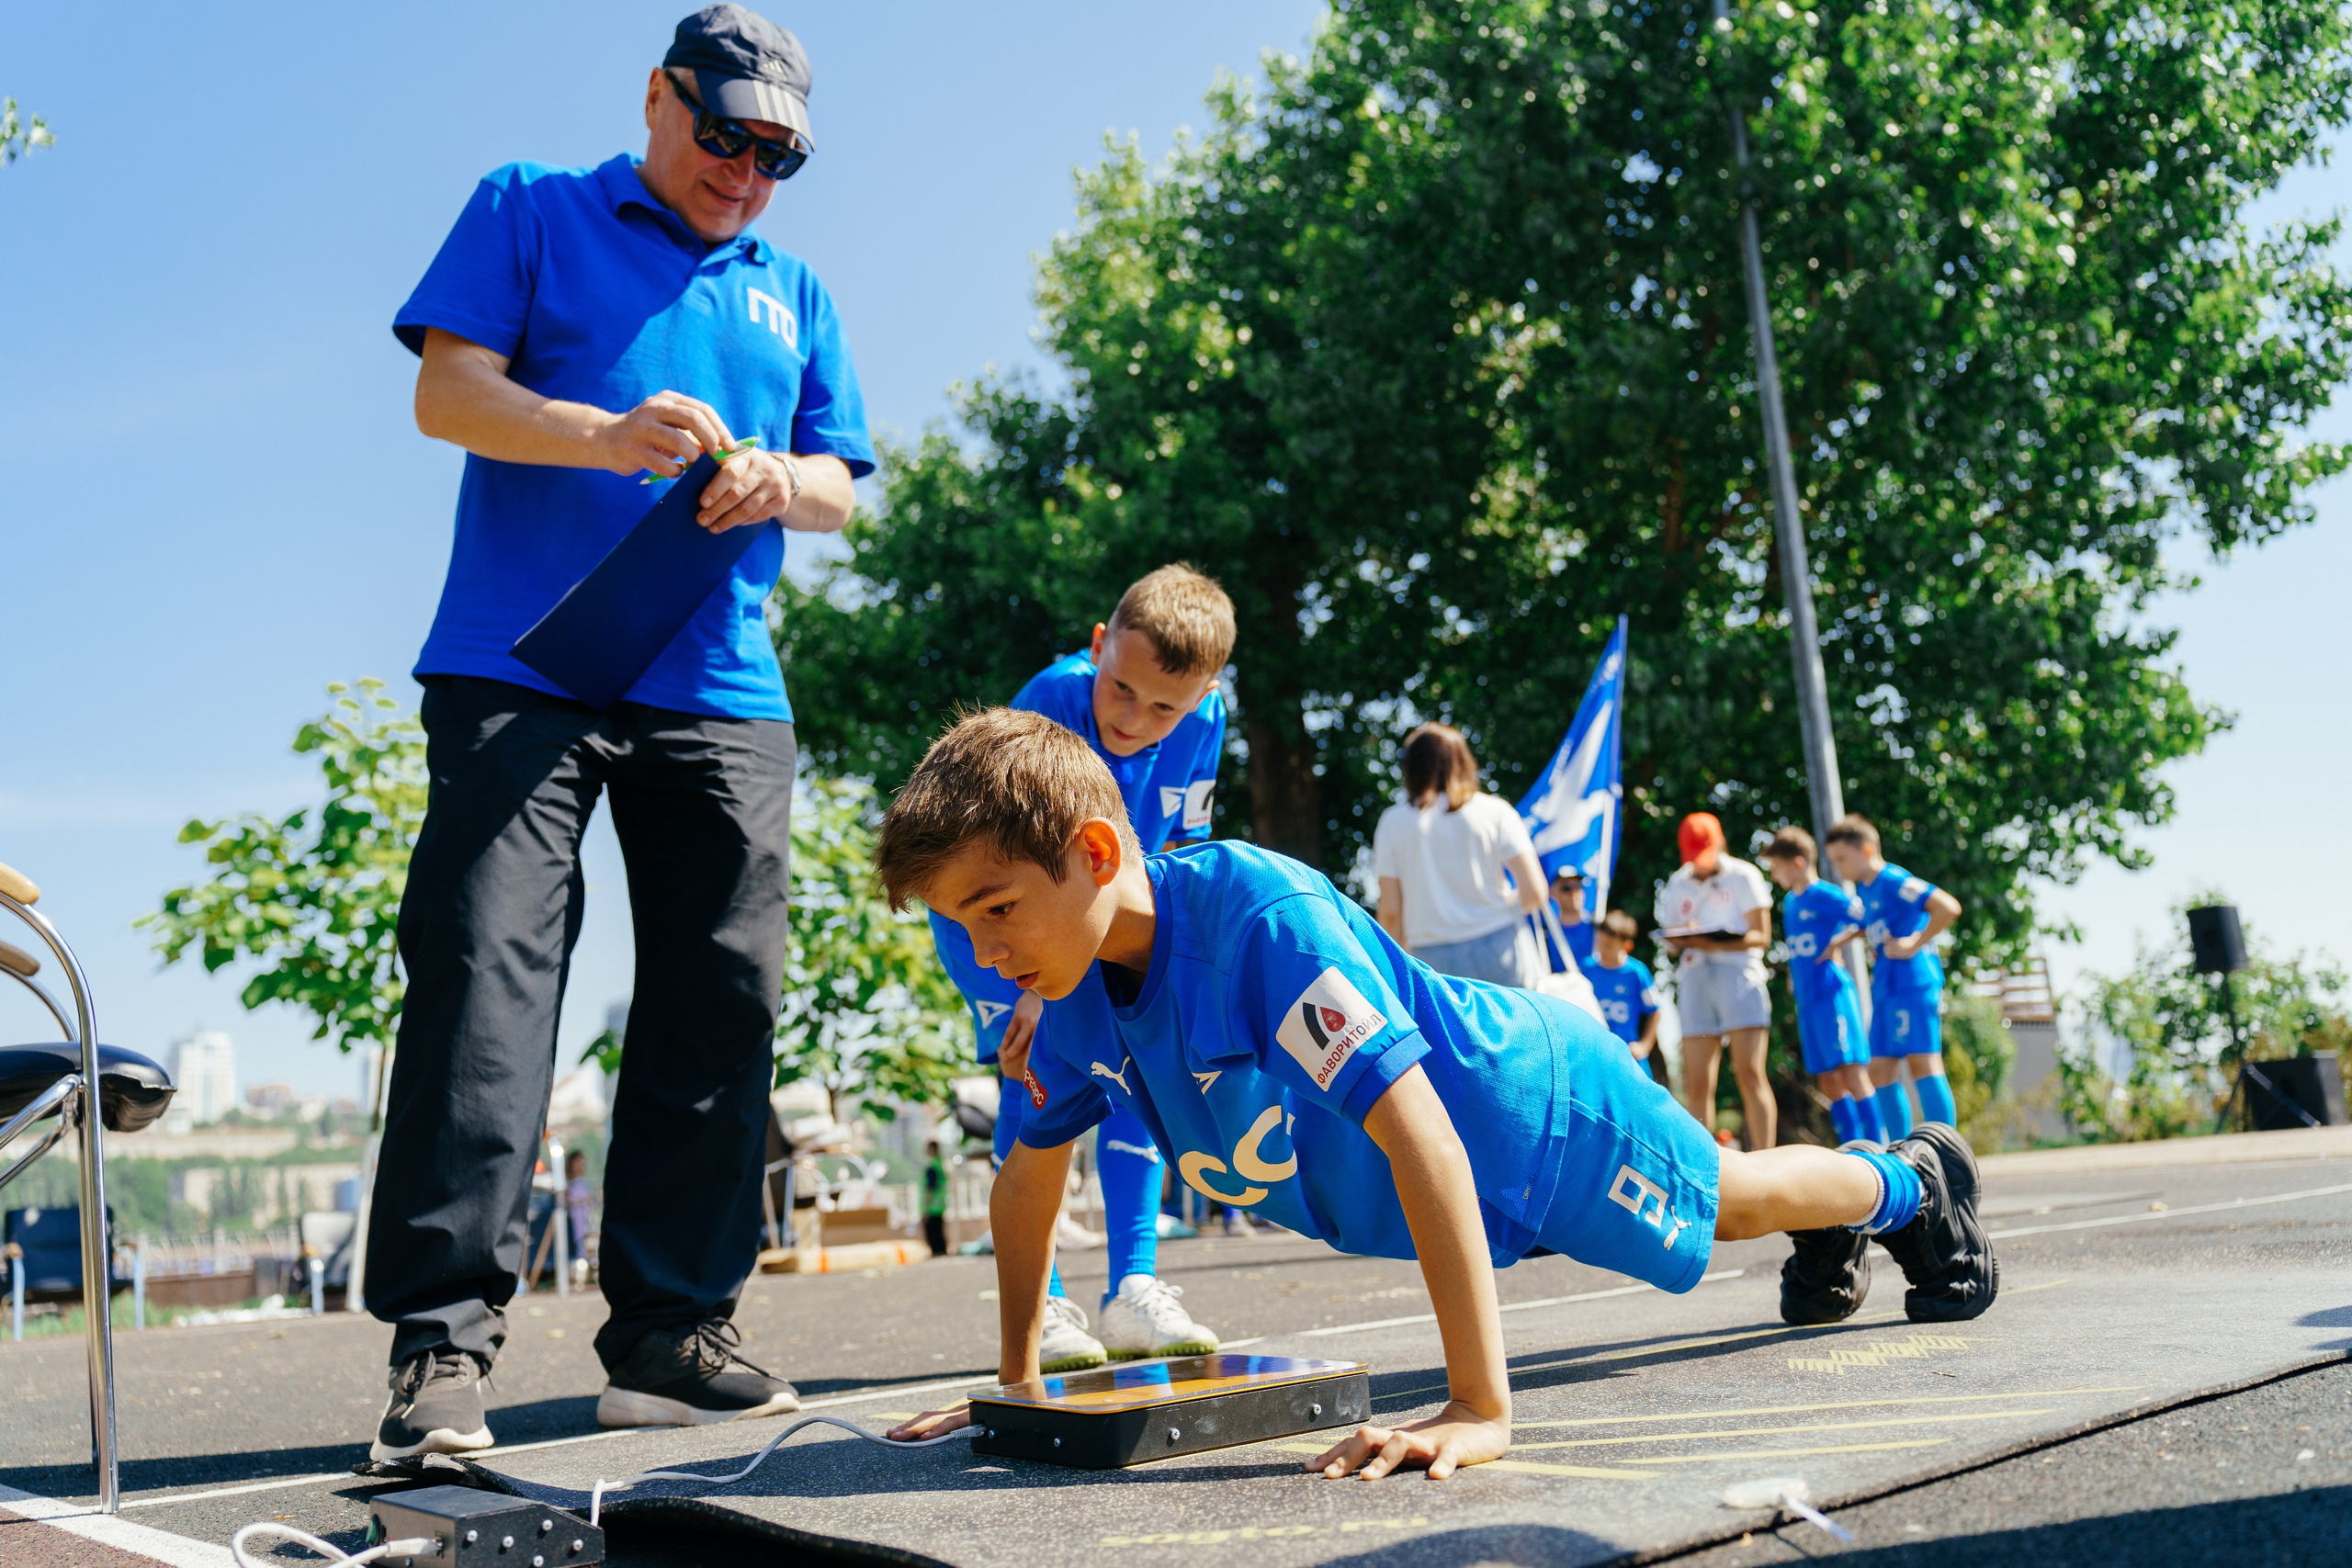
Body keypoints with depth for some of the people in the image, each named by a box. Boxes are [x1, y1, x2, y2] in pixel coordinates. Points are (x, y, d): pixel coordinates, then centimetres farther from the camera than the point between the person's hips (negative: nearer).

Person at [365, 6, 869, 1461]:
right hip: (523, 671, -4)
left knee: (722, 1001, -2)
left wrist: (776, 483, -6)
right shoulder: (530, 211, 14)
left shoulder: (795, 290, 24)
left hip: (723, 695, 4)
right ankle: (443, 1340, -10)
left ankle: (671, 1332, 6)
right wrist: (609, 436, -17)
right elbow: (447, 389, 1)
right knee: (484, 970, -14)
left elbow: (842, 483, 18)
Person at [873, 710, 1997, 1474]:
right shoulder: (1079, 994, -19)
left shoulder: (1262, 921, -43)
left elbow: (1417, 1134, -48)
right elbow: (1030, 1178, -3)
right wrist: (1016, 1382, 0)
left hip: (1539, 1108, -7)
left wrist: (1481, 1408, -49)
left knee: (1725, 1202, 22)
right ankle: (1832, 1242, 62)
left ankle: (1913, 1181, 52)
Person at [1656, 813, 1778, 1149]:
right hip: (1694, 976, 4)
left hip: (1737, 972, -4)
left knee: (1749, 1073, -13)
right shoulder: (1677, 885, 19)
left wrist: (1719, 943, -16)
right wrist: (1681, 939, -7)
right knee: (1697, 1084, -2)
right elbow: (1671, 944, 17)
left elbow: (1761, 936, -1)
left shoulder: (1743, 875, 6)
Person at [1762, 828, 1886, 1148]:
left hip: (1832, 994, -9)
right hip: (1808, 1001, 9)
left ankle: (1878, 1149, -10)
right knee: (1828, 1081, 8)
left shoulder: (1824, 895, -8)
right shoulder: (1790, 902, 18)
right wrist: (1794, 974, 12)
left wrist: (1838, 943, -11)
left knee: (1852, 1071, -11)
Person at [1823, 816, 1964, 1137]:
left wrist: (1914, 944, -17)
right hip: (1885, 987, 10)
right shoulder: (1863, 890, 17)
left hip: (1913, 983, -10)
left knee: (1922, 1062, -12)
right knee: (1880, 1069, 8)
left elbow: (1948, 908, -22)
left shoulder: (1893, 881, -11)